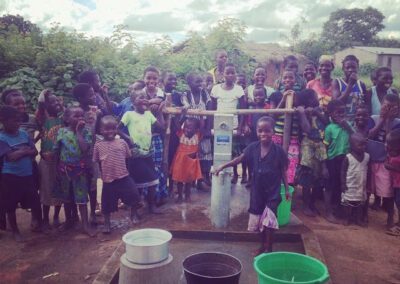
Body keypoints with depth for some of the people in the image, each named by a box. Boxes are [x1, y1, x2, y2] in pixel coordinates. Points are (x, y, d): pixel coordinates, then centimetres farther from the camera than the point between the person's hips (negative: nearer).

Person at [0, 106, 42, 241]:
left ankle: (39, 224, 33)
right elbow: (11, 156, -21)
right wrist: (25, 150, -11)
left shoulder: (24, 133, 3)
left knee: (35, 202, 11)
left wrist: (20, 152, -14)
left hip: (27, 175, 4)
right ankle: (15, 231, 29)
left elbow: (34, 151, 1)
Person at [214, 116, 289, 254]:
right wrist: (222, 166, 5)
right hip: (257, 189, 4)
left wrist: (286, 189, -3)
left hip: (273, 190, -4)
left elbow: (283, 171, -5)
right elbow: (239, 159, 6)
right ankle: (264, 245, 32)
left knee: (269, 220, -6)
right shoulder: (253, 147, -5)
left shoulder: (278, 150, -13)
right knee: (259, 220, 14)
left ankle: (268, 247, 11)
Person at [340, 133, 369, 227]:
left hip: (362, 185, 4)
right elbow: (343, 171, -9)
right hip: (350, 186, -4)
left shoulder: (367, 156, -1)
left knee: (360, 203, 13)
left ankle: (359, 219, 24)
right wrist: (343, 184, -13)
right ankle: (347, 219, 20)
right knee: (348, 203, 7)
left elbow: (368, 171, 7)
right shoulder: (348, 157, -14)